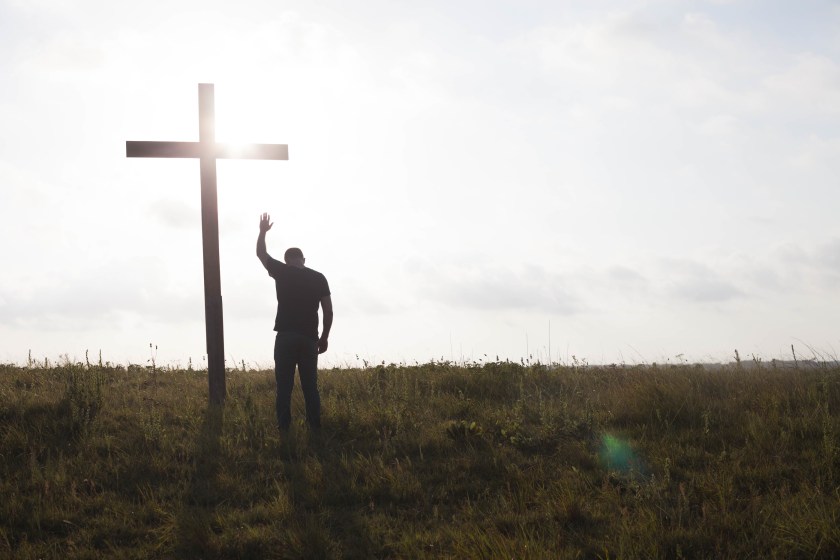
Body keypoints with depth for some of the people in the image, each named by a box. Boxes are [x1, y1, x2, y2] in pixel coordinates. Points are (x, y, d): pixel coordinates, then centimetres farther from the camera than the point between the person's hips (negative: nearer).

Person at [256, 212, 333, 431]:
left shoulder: (282, 272, 2)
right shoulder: (318, 278, 7)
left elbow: (261, 254, 19)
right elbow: (328, 311, 4)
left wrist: (263, 231, 32)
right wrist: (324, 337, 13)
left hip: (286, 337, -2)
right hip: (309, 338, 2)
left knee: (284, 386, -2)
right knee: (310, 386, 4)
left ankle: (284, 429, -6)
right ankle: (315, 428, 1)